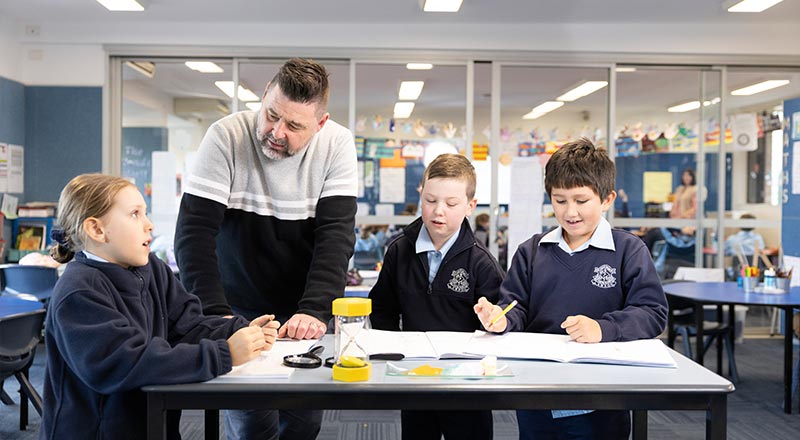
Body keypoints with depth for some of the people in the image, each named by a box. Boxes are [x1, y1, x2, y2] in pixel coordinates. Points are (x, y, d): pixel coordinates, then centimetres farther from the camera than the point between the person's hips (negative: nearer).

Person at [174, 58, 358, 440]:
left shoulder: (336, 144, -11)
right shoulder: (226, 137, -16)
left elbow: (336, 235, -16)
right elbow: (194, 231, -18)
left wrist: (314, 310, -29)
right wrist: (216, 314, -29)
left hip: (305, 312, 2)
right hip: (240, 312, -1)